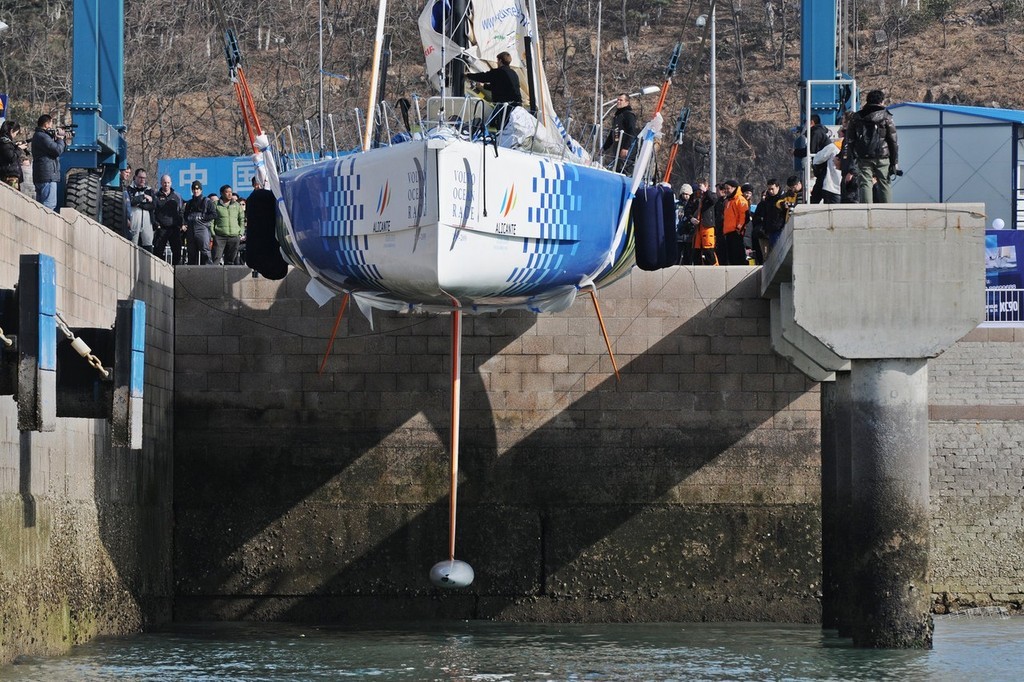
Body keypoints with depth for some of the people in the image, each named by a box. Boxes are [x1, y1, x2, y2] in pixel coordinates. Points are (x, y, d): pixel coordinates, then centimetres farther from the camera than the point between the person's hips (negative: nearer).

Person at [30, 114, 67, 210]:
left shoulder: (38, 136, 21)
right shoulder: (43, 137, -13)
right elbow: (58, 150, -19)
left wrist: (62, 138, 10)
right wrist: (60, 138, -1)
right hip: (48, 177, -11)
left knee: (41, 205, 11)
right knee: (49, 206, -14)